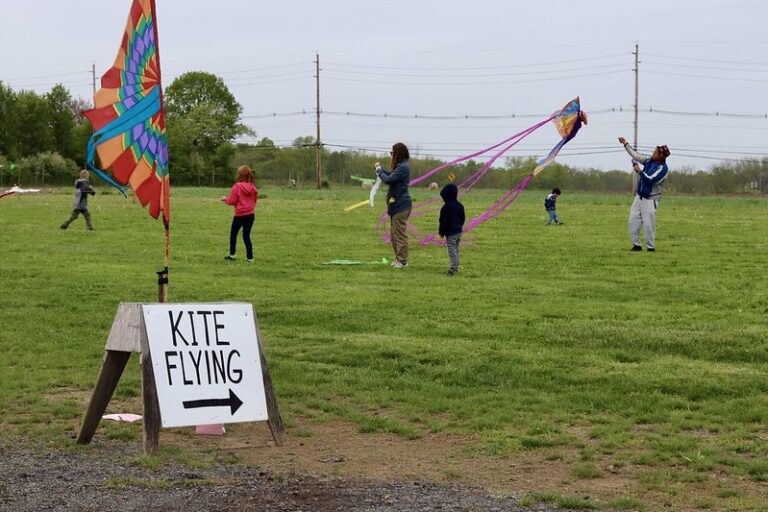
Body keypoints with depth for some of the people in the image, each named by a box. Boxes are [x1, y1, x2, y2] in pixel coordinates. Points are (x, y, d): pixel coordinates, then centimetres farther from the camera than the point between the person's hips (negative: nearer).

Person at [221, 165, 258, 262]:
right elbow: (255, 199, 9)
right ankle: (250, 257, 1)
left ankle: (231, 254, 24)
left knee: (233, 234, 15)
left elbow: (231, 201, -13)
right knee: (246, 236, 9)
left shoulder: (237, 186, -15)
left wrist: (225, 199, 6)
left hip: (240, 215, -4)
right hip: (250, 214, 4)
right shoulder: (252, 187, 0)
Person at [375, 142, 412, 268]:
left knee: (399, 233, -6)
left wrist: (379, 170, -6)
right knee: (394, 233, 16)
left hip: (401, 205, -11)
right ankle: (398, 259, 23)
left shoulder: (403, 168, -18)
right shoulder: (400, 166, 15)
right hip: (396, 204, 11)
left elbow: (388, 179, -22)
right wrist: (380, 169, 11)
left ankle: (402, 261, -2)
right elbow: (391, 176, 21)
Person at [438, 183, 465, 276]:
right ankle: (456, 267, 22)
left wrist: (441, 232, -6)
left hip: (450, 233, -7)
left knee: (452, 250, -8)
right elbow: (463, 219, 13)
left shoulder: (446, 207, -17)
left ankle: (453, 268, -14)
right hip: (458, 231, 7)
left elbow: (444, 221, -15)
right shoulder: (460, 205, 6)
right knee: (456, 249, 16)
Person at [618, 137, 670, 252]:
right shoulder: (649, 160, 4)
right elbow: (636, 155, 15)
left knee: (648, 223, -10)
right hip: (640, 196, 8)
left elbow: (650, 180, -26)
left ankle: (651, 247, 0)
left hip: (651, 199, -8)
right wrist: (626, 144, 15)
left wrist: (639, 171, -18)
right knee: (633, 220, 6)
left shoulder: (663, 168, -18)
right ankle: (636, 245, 13)